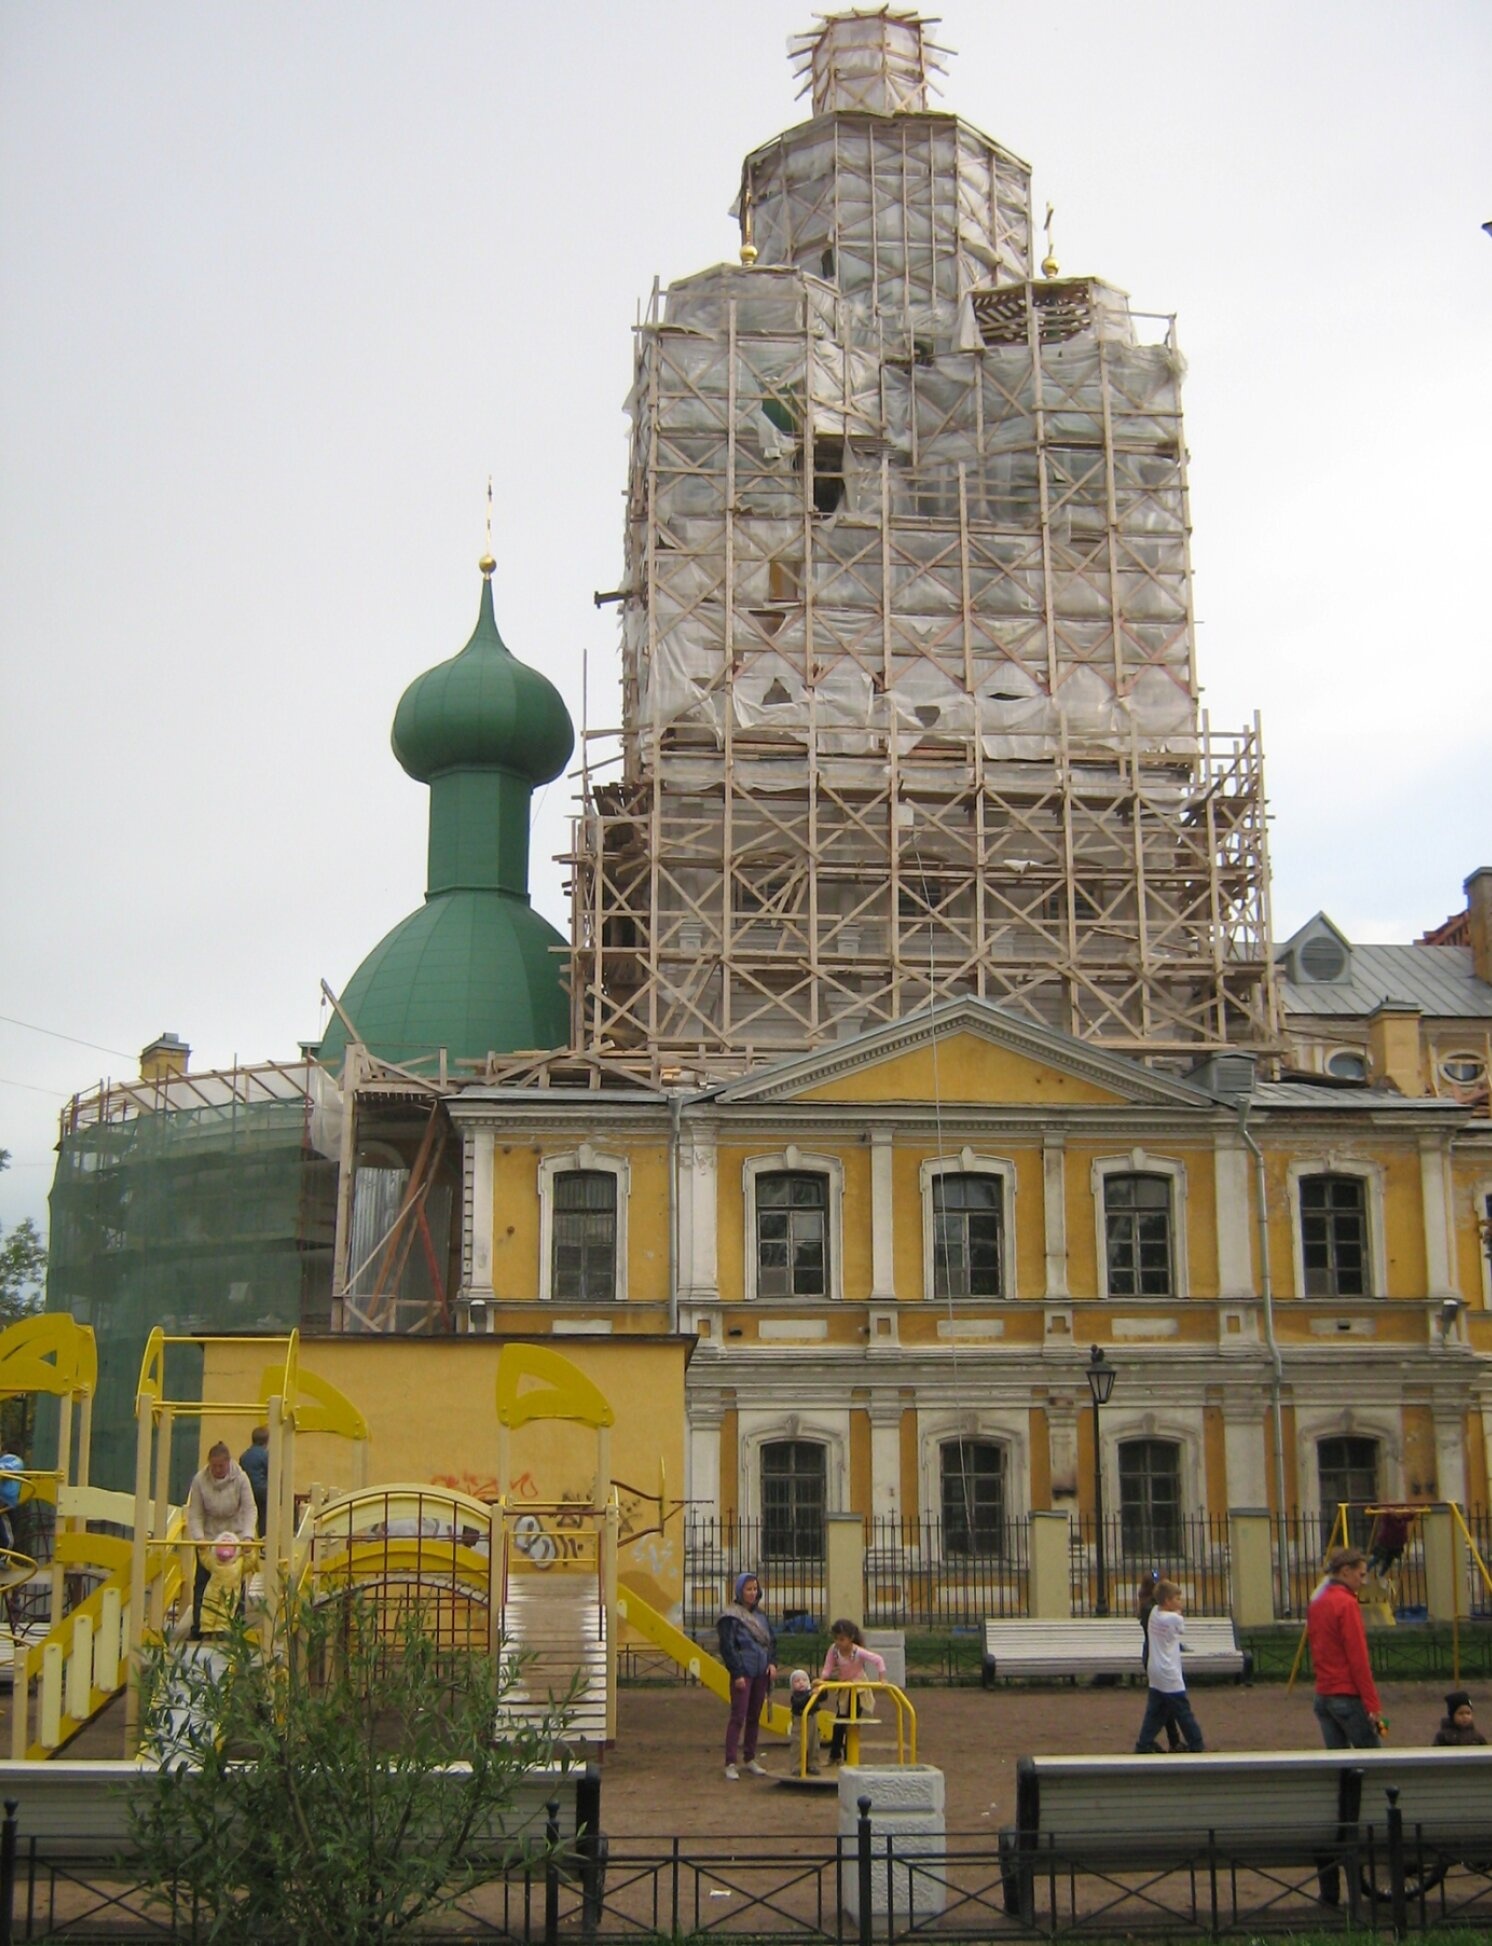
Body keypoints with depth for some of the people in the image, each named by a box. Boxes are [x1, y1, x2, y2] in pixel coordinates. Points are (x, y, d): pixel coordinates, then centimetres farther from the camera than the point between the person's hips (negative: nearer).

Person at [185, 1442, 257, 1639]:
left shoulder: (240, 1478, -15)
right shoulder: (199, 1480, -14)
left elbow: (250, 1510, -17)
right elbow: (194, 1513, -12)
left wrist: (247, 1536, -31)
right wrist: (198, 1537, -26)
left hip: (235, 1536, 0)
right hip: (208, 1537, 0)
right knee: (202, 1582, 1)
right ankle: (197, 1627, 7)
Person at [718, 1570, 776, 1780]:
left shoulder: (760, 1614, 13)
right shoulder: (731, 1616, -7)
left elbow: (771, 1640, 18)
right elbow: (727, 1646, -11)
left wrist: (772, 1662, 2)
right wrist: (737, 1673, -15)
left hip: (761, 1673, 6)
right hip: (743, 1674, -6)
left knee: (754, 1717, 11)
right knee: (738, 1717, -8)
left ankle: (750, 1759, 20)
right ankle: (730, 1764, -6)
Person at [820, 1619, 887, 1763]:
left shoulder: (858, 1652, -28)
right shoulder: (834, 1649, -18)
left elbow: (878, 1660, -24)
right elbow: (828, 1668, -16)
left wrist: (881, 1679, -23)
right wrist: (822, 1679, -33)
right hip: (843, 1688, 4)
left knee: (852, 1721, 0)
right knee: (839, 1721, 7)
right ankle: (835, 1755, 18)